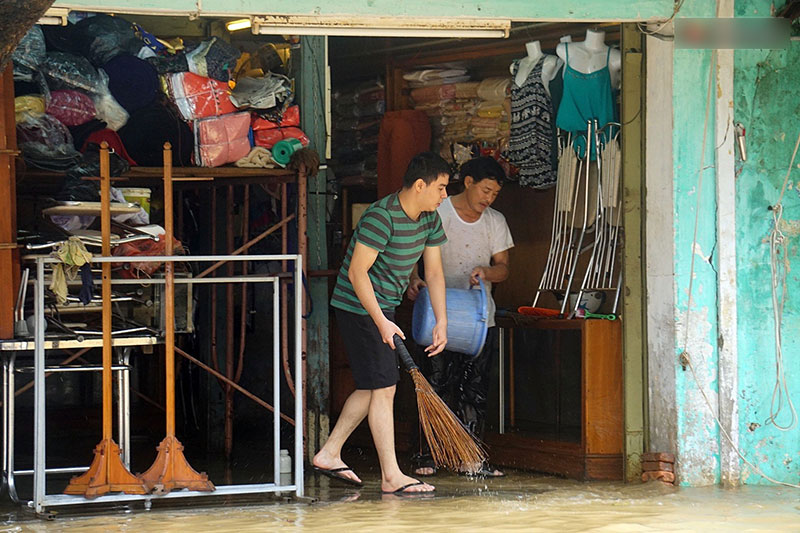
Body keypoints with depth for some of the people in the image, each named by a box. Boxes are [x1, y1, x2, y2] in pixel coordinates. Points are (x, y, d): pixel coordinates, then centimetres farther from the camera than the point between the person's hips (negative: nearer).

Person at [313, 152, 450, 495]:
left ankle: (329, 454, 24)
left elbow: (434, 273, 9)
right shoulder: (381, 217, -23)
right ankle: (391, 476, -8)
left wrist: (441, 322, 1)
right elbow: (357, 273, -23)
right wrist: (381, 322, -24)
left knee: (372, 387, 14)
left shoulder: (430, 219, 4)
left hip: (383, 308, 9)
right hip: (359, 308, -9)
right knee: (383, 388, -10)